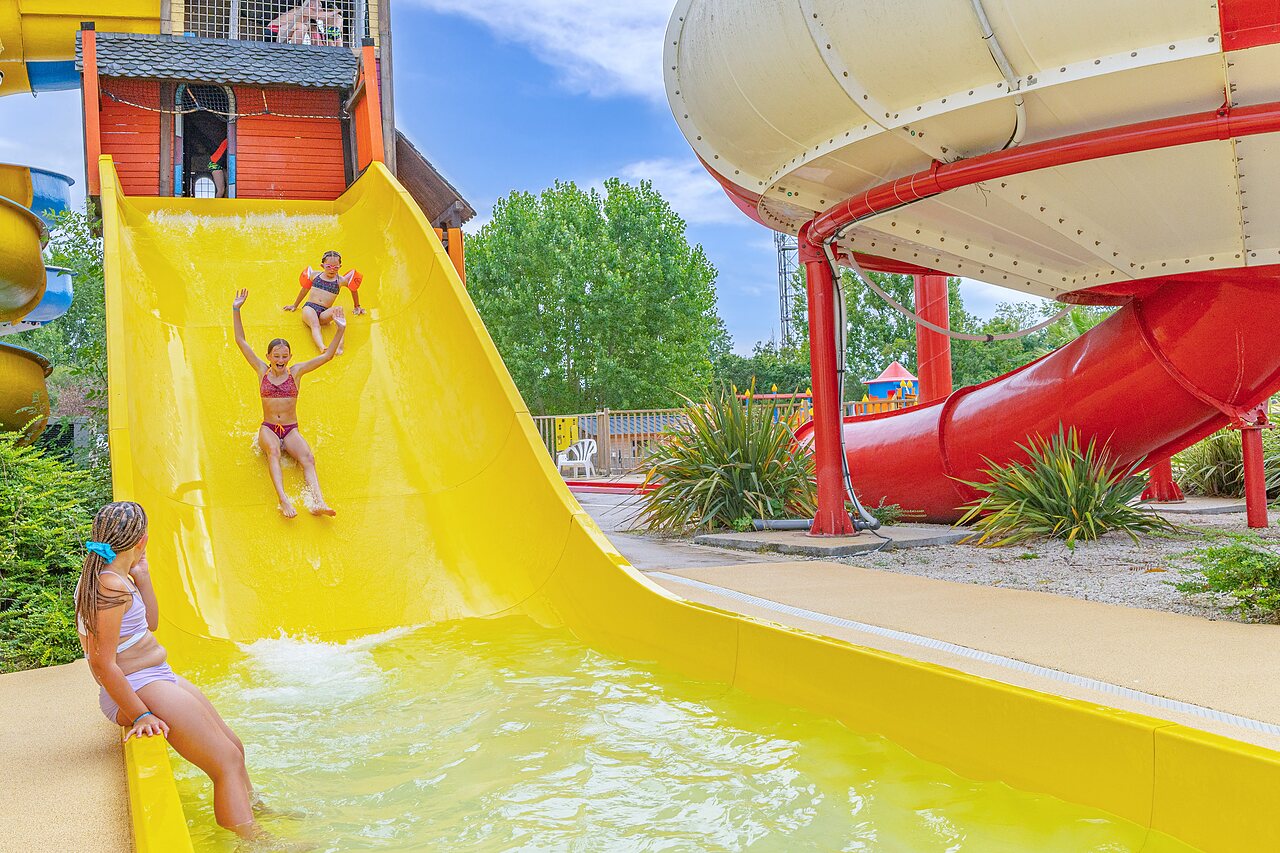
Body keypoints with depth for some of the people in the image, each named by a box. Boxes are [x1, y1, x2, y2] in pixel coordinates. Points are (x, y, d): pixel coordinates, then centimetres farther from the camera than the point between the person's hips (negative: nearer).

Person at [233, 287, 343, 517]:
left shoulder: (296, 372, 7)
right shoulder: (262, 371, 8)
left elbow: (327, 355, 1)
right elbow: (241, 342, 6)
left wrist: (340, 330, -10)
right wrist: (236, 311, 0)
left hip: (291, 430, 1)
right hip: (268, 429, -1)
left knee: (308, 458, -27)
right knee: (273, 451, -33)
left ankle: (317, 501, -48)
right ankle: (283, 500, -53)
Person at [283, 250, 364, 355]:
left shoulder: (341, 280, 11)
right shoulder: (315, 275, 16)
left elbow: (354, 289, 29)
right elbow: (305, 290, 31)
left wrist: (357, 307, 36)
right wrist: (295, 305, 41)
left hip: (324, 314, -1)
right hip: (309, 307, 1)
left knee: (339, 309, -36)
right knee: (315, 325, -35)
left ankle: (339, 345, -53)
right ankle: (322, 348, -64)